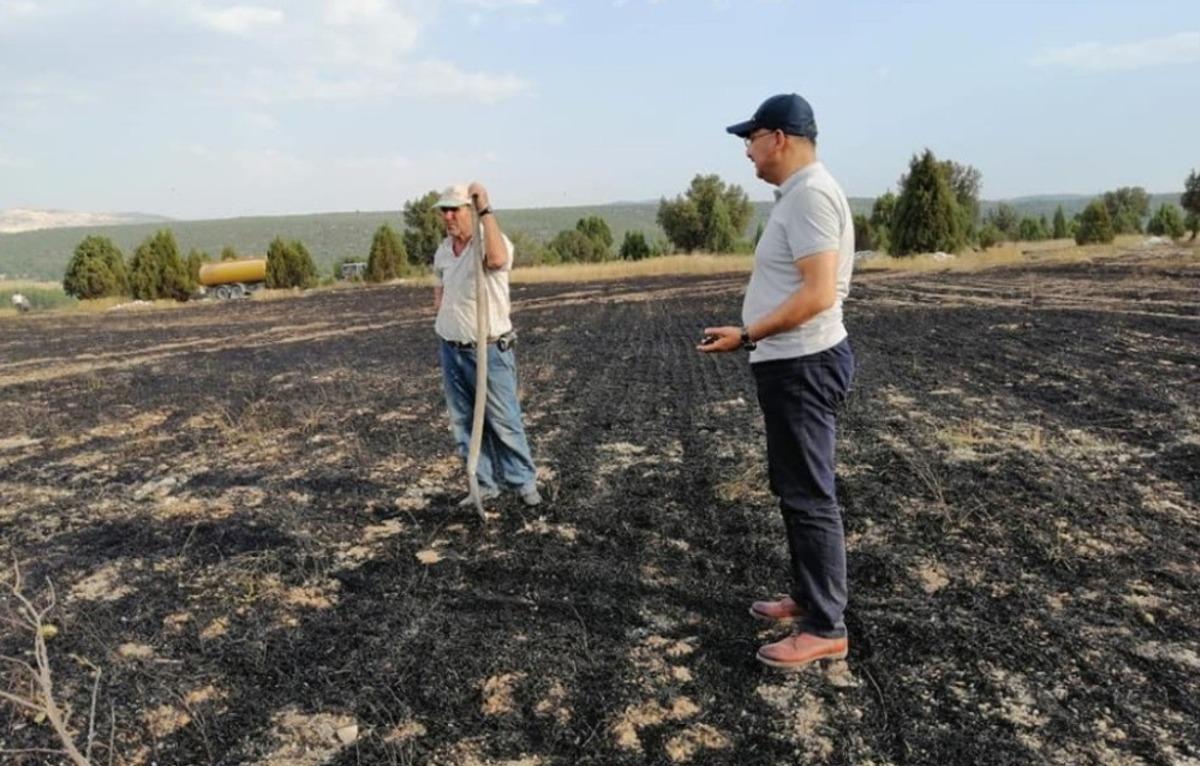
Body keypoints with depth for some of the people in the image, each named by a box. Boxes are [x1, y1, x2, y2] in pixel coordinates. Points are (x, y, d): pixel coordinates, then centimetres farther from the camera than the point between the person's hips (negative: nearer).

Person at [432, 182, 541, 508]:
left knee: (505, 422, -1)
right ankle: (485, 484, 24)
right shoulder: (443, 251, 7)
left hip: (489, 351, -7)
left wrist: (486, 211, -35)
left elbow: (497, 259, -41)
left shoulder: (492, 242, -14)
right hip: (451, 351, 7)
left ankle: (524, 482, 15)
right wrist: (439, 299, 6)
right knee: (464, 423, 12)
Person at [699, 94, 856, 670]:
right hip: (791, 364, 11)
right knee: (795, 490, 18)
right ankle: (808, 600, 31)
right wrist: (751, 335, 17)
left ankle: (825, 629, 7)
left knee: (809, 496, -4)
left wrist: (747, 336, -23)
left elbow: (818, 293, -26)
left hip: (802, 366, -11)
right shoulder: (797, 195, 16)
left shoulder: (811, 194, -17)